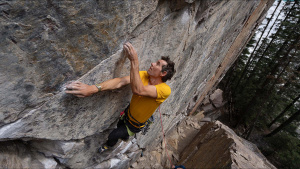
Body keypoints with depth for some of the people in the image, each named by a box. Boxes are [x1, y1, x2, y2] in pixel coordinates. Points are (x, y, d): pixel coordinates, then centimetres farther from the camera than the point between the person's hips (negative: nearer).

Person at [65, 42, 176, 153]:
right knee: (119, 126, 33)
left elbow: (138, 90, -51)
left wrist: (134, 61, -52)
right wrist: (93, 88, -47)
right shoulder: (143, 75, -21)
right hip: (128, 113, 5)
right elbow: (121, 82, -35)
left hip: (135, 124, -4)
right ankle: (125, 137, 72)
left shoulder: (165, 90, -36)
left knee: (113, 135, 11)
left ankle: (108, 145, 52)